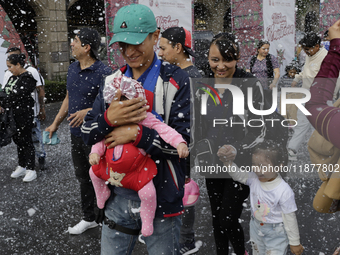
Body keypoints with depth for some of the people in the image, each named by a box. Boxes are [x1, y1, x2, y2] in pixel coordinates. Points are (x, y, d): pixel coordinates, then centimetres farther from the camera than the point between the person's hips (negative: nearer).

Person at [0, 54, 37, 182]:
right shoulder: (13, 77, 14)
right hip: (13, 115, 9)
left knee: (26, 141, -2)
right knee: (18, 140, 15)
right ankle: (21, 167, 27)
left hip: (24, 115, -8)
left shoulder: (27, 78, -15)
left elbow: (16, 95, -21)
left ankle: (31, 170, 7)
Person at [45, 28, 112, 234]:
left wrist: (88, 112, -30)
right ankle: (89, 218, 34)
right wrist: (55, 124, 21)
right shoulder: (73, 69, 9)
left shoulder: (103, 72, -17)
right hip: (77, 134, 8)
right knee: (83, 177, 18)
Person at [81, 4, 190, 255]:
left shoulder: (176, 80, -7)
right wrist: (109, 118, -17)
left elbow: (185, 141, -15)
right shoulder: (113, 80, 8)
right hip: (119, 194, 4)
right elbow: (88, 134, 4)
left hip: (161, 196, -4)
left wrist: (136, 133, -22)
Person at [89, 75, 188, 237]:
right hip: (112, 166, 5)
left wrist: (180, 143, -36)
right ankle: (102, 196, 49)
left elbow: (164, 130, -23)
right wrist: (95, 153, -13)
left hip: (136, 169, -5)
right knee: (94, 171, 19)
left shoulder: (145, 119, -17)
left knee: (148, 193, -16)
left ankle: (147, 221, 15)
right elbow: (101, 140, 5)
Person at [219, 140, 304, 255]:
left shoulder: (284, 191, -27)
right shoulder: (254, 179, -15)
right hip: (256, 228, 6)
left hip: (276, 233, -5)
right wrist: (227, 161, -32)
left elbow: (290, 219, -19)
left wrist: (294, 242, -9)